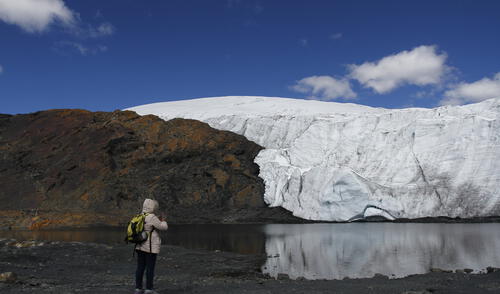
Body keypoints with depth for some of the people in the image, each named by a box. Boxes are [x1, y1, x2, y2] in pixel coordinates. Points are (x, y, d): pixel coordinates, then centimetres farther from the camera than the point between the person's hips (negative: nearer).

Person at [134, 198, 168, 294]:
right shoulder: (152, 217, -16)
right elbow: (163, 227, -13)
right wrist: (163, 221, 8)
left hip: (140, 246, 8)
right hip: (150, 247, -8)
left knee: (140, 268, 9)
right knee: (150, 268, -2)